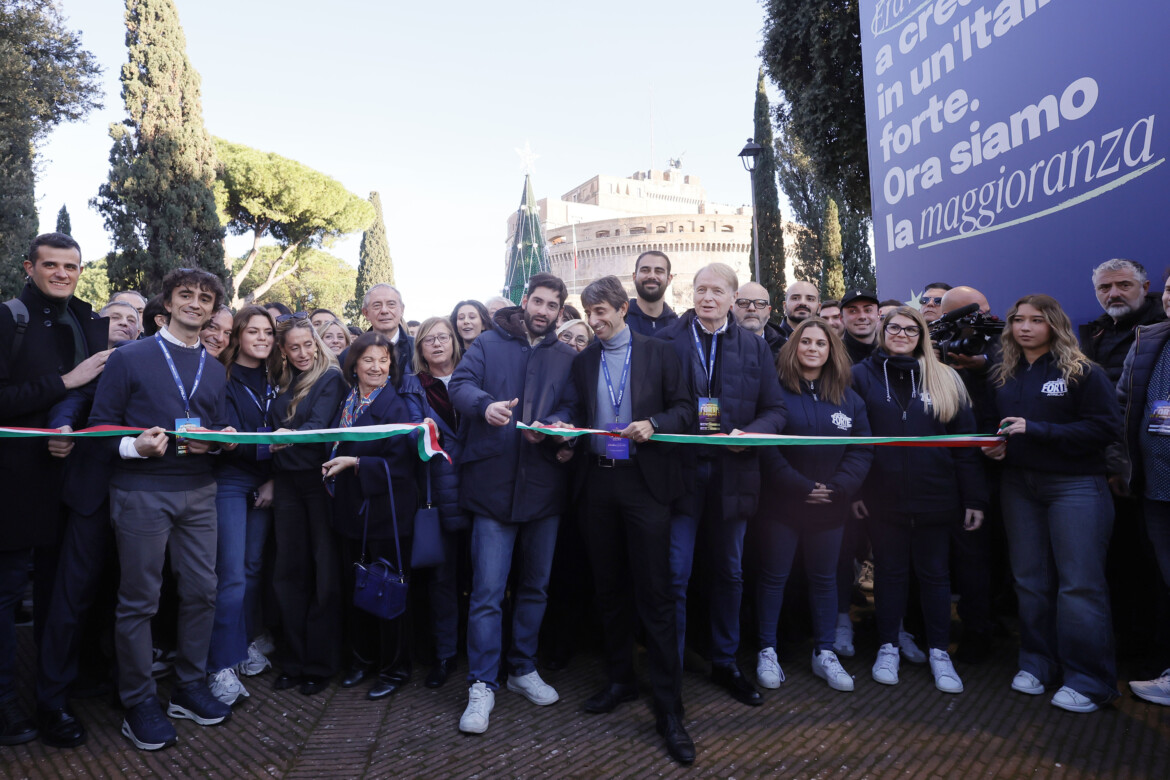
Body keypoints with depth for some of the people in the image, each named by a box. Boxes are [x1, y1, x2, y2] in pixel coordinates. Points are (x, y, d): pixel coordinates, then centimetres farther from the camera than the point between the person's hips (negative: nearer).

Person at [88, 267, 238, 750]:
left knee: (202, 590, 7)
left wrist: (222, 440, -4)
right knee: (139, 599, 3)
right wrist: (134, 446, -21)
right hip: (142, 489, -4)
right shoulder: (129, 358, 0)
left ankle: (189, 687, 24)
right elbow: (101, 425, -3)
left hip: (199, 490, 5)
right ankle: (138, 703, 17)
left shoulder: (215, 371, 15)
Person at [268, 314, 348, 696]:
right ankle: (292, 660, 18)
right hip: (287, 482, 5)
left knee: (326, 572, -1)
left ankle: (319, 663, 10)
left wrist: (290, 438, -36)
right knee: (288, 572, 6)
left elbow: (318, 424, -16)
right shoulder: (280, 383, 14)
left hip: (320, 478, -5)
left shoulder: (330, 378, -2)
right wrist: (270, 477, 4)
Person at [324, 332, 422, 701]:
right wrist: (333, 468, -3)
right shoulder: (346, 403, 8)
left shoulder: (398, 405, -10)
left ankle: (394, 669, 20)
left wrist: (355, 463, -20)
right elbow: (336, 448, 16)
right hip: (352, 509, 6)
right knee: (354, 589, 15)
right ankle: (362, 659, 34)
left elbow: (401, 463, -16)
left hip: (387, 511, -6)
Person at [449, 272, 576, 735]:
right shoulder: (489, 344, 6)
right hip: (494, 483, -3)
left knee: (534, 586, 15)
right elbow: (461, 385, -6)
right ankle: (482, 685, 11)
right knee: (488, 591, -2)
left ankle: (524, 669, 32)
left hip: (544, 485, 3)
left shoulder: (567, 359, 12)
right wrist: (485, 404, -27)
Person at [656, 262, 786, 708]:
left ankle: (725, 663, 32)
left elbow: (775, 409, 6)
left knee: (729, 572, 15)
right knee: (674, 573, 0)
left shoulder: (755, 348, 8)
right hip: (681, 470, -3)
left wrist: (750, 433, -12)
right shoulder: (667, 341, 2)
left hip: (732, 474, 3)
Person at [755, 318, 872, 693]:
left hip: (830, 507, 4)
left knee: (824, 578, 13)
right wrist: (799, 486, -17)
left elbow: (862, 448, 2)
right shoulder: (775, 389, -6)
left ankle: (824, 654, 26)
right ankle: (767, 653, 18)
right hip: (781, 503, -4)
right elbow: (765, 447, -13)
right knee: (773, 576, 6)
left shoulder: (848, 397, 7)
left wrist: (839, 487, -12)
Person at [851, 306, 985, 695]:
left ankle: (939, 652, 25)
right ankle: (888, 647, 24)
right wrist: (852, 490, -6)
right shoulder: (863, 375, 2)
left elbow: (965, 440, 3)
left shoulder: (944, 379, 5)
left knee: (934, 573, 12)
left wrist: (974, 497, -2)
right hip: (883, 497, -1)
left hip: (934, 495, 1)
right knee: (890, 571, 11)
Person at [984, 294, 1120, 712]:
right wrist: (994, 446, -1)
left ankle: (1087, 679, 9)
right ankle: (1037, 663, 24)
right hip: (1019, 486, 5)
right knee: (1030, 580, 11)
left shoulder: (1083, 372, -5)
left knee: (1080, 583, -2)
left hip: (1075, 486, -5)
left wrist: (1037, 430, -19)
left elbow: (1105, 426, -13)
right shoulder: (1002, 377, 10)